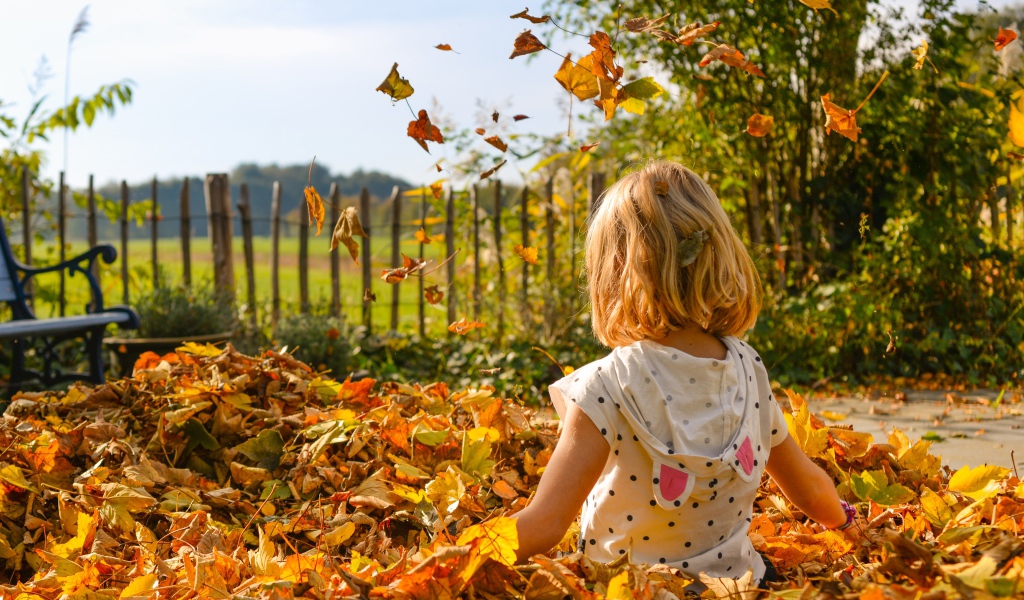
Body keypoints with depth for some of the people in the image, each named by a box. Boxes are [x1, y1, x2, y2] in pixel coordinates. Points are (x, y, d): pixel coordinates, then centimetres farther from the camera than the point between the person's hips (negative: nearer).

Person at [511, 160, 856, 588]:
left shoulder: (610, 385, -22)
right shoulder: (749, 369, -4)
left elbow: (542, 526, -27)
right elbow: (811, 491, 10)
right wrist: (844, 520, 32)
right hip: (734, 578, 6)